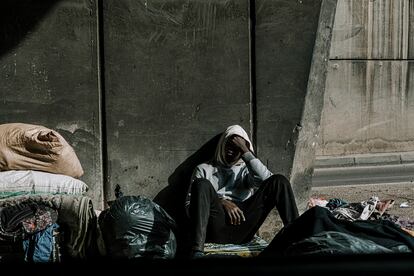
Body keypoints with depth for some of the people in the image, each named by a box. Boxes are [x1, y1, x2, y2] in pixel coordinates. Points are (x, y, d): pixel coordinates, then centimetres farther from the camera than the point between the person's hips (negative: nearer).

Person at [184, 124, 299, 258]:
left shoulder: (246, 170, 25)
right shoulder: (204, 169, 21)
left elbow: (266, 178, 0)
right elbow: (189, 206, 7)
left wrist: (245, 151, 0)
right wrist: (221, 202, -8)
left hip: (242, 229, 1)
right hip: (217, 228, -1)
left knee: (278, 180, -10)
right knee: (202, 184, -30)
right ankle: (196, 253, -45)